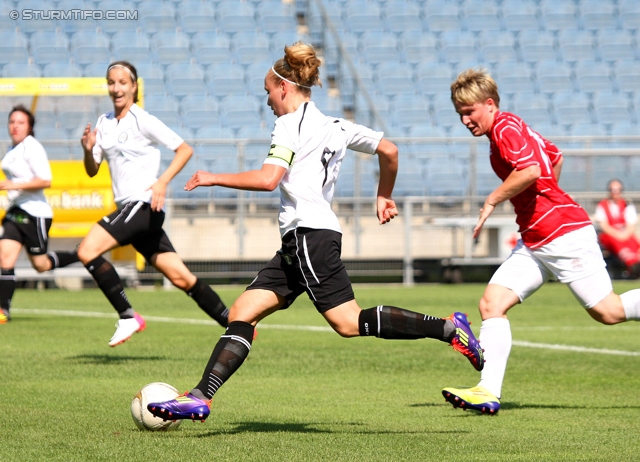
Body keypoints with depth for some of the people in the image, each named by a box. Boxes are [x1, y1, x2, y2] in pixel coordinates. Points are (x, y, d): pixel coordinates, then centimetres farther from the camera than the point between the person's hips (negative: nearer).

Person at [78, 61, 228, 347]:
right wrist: (88, 150, -4)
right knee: (181, 278, 6)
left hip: (144, 205, -7)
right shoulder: (104, 123, 15)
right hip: (128, 208, 7)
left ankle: (128, 318, -15)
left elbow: (185, 149, -9)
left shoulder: (142, 121, -6)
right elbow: (92, 171, 17)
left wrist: (163, 181, -20)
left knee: (87, 250, -21)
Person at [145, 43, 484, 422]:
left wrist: (213, 178, -8)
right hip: (298, 244, 10)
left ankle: (449, 328, -14)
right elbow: (389, 151, 20)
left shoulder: (291, 123, -6)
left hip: (310, 232, -10)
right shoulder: (336, 126, 19)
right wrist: (384, 196, 35)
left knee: (349, 323, -15)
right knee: (241, 314, 4)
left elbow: (268, 179, -19)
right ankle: (201, 398, -4)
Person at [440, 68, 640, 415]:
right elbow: (554, 156, 32)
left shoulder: (505, 127, -12)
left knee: (607, 311, -6)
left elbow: (531, 169, -29)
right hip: (534, 243, 10)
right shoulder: (513, 128, 17)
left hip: (564, 234, -10)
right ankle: (489, 391, -11)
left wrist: (492, 201, -17)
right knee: (491, 302, -3)